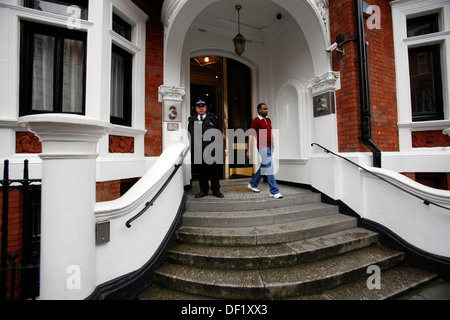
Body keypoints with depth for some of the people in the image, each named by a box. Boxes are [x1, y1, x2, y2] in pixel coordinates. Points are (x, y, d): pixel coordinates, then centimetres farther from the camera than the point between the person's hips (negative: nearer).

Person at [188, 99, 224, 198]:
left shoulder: (212, 118, 9)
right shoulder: (192, 120, 14)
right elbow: (189, 134, 15)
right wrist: (193, 147, 7)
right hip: (198, 150, 2)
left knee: (214, 169, 3)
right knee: (201, 170, 7)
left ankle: (216, 190, 17)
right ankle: (203, 190, 21)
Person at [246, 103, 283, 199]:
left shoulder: (268, 120, 18)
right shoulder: (256, 121, -5)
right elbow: (251, 135, -8)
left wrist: (273, 146, 21)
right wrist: (249, 150, -14)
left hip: (269, 147, 8)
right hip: (263, 147, -8)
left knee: (264, 167, 15)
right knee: (269, 168, -9)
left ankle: (253, 184, 30)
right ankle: (274, 191, -2)